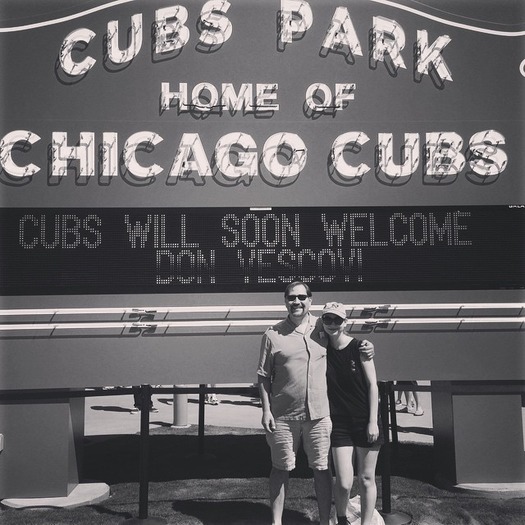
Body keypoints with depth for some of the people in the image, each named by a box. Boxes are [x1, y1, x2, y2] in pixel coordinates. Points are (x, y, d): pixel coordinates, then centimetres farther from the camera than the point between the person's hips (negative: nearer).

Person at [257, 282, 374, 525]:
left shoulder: (323, 328, 4)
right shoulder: (273, 335, -2)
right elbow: (264, 376, 1)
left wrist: (366, 347, -2)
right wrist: (266, 410, -5)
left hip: (319, 413, 1)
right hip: (283, 416, -1)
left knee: (322, 468, 8)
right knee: (281, 469, 10)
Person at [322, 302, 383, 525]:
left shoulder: (359, 347, -7)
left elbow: (372, 385, -6)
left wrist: (373, 422, -10)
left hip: (365, 421, -1)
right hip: (339, 423, 1)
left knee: (366, 479, 6)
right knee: (343, 483, -3)